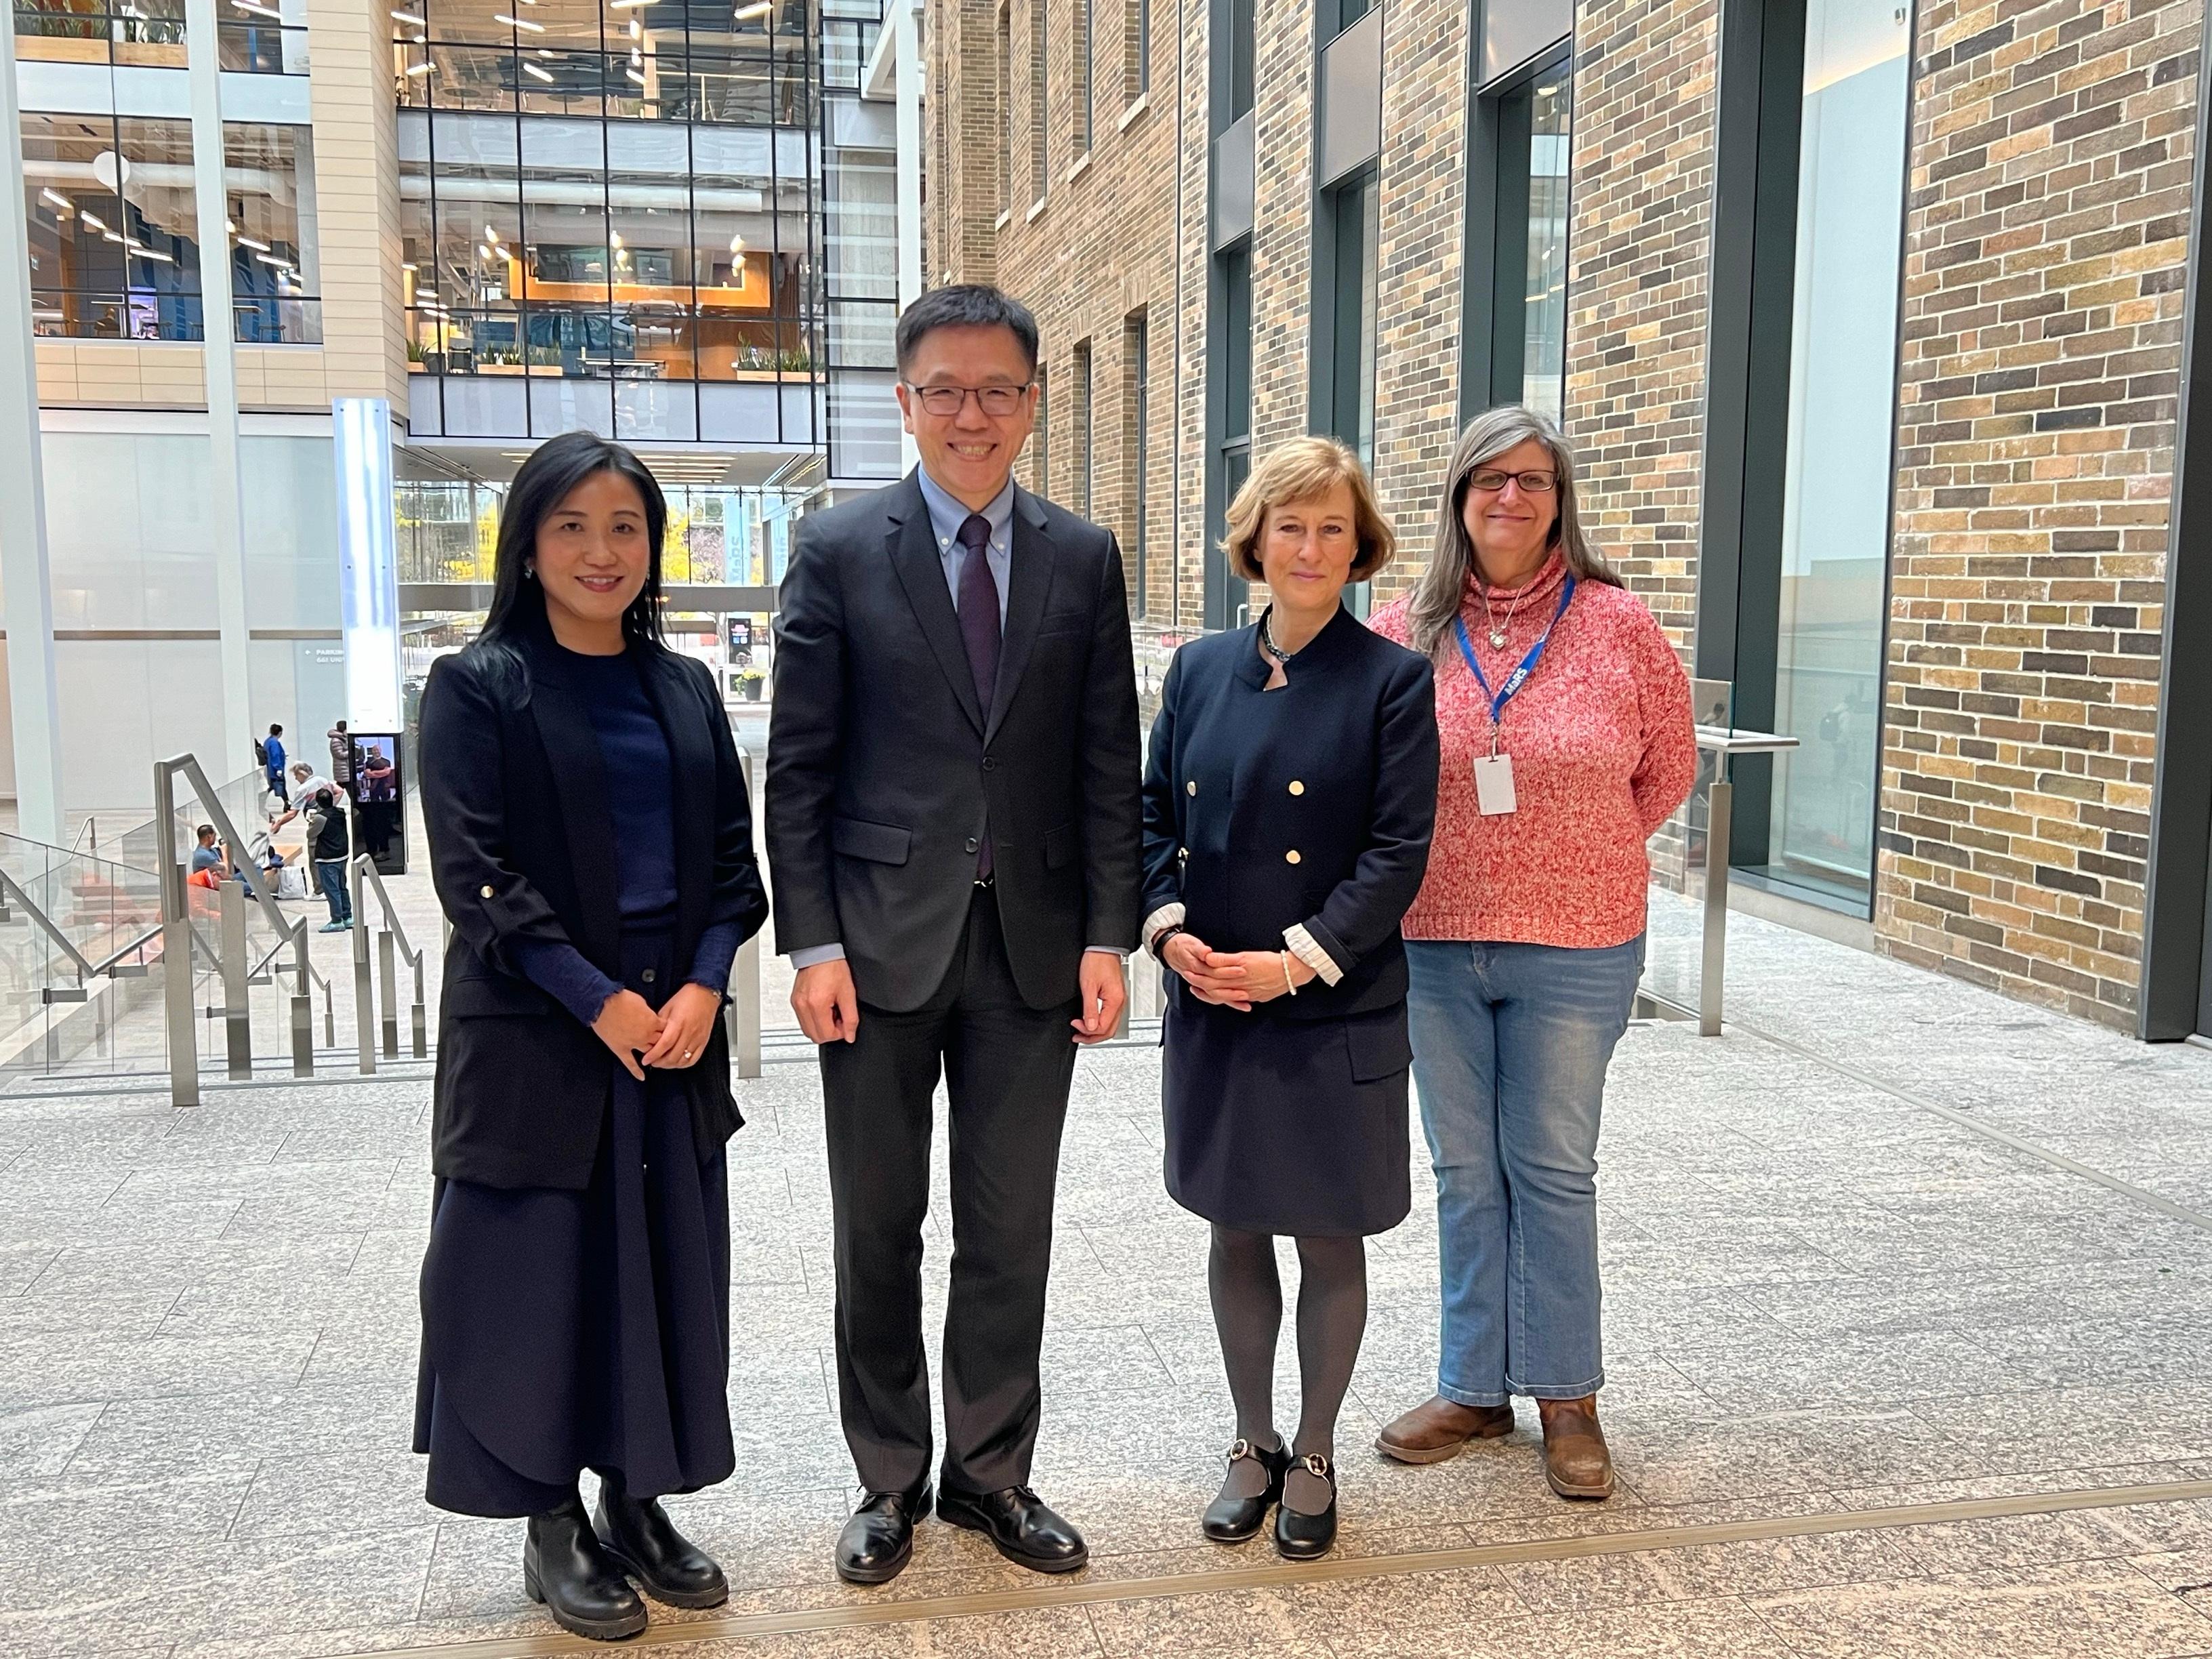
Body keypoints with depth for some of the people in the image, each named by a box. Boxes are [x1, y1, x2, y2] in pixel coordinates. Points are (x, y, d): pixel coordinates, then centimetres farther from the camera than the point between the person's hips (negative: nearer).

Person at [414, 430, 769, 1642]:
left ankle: (636, 1502, 27)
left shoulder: (684, 688, 9)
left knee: (667, 1269, 10)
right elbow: (475, 875, -10)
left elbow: (730, 857, 8)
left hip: (676, 1031, 5)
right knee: (541, 1271, 3)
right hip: (537, 1040, -4)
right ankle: (553, 1529, 20)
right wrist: (603, 1001, -15)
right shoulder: (479, 687, -4)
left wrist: (701, 988, -8)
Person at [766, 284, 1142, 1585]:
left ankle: (993, 1474, 28)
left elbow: (1109, 765, 5)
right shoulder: (839, 550, 0)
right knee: (879, 1228, 10)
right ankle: (891, 1480, 28)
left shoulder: (1084, 559, 6)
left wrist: (1108, 935, -2)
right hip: (881, 938, -1)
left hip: (1034, 940, 2)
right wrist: (812, 941, -9)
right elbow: (800, 765, -3)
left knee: (1011, 1230, 11)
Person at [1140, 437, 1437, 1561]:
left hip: (1336, 1014, -3)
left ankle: (1314, 1458, 29)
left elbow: (1397, 853, -11)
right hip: (1211, 1006, 4)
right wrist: (1169, 926, -9)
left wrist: (1298, 960, -19)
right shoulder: (1201, 670, 6)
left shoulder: (1391, 680, -6)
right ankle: (1252, 1445, 33)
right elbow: (1155, 815, 8)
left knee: (1330, 1242, 9)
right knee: (1236, 1231, 14)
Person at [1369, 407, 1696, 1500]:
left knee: (1554, 1171, 8)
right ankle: (1473, 1389, 27)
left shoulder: (1616, 624, -5)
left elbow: (1668, 769, 7)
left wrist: (1580, 852, 9)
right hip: (1433, 944, 2)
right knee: (1465, 1173, 13)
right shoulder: (1402, 633, -2)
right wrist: (1455, 854, 8)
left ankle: (1566, 1397, 24)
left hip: (1575, 948, -2)